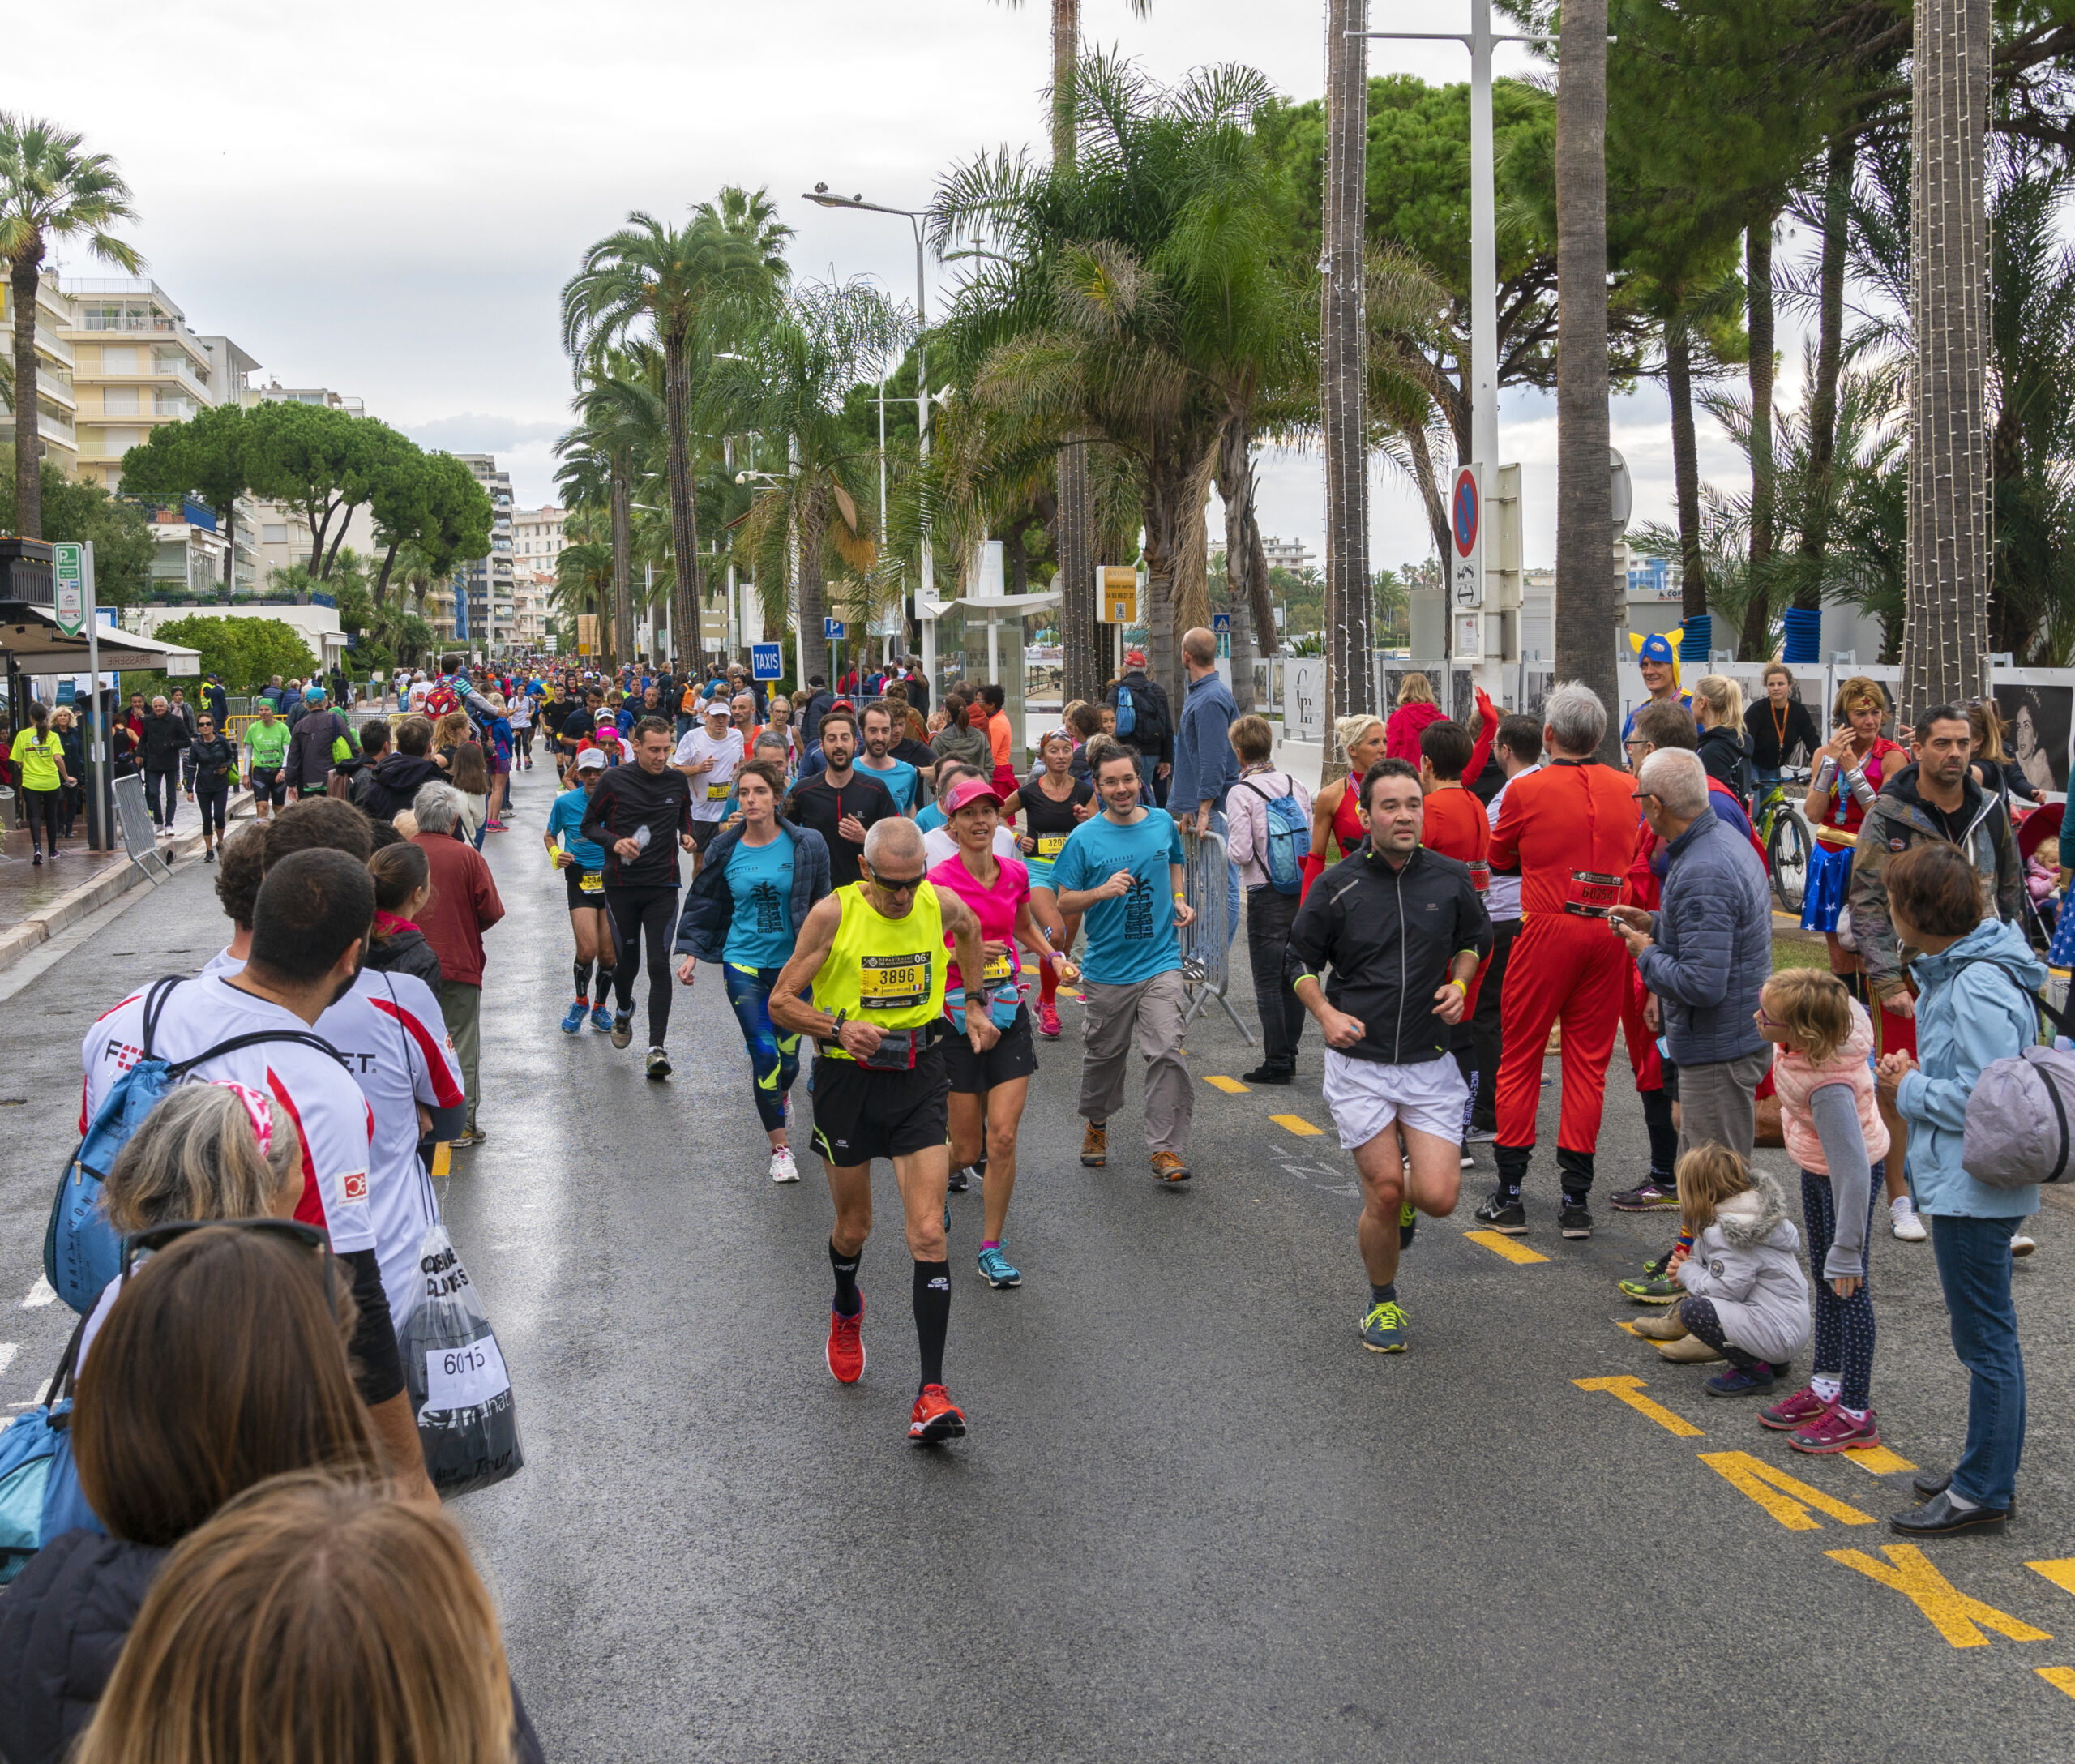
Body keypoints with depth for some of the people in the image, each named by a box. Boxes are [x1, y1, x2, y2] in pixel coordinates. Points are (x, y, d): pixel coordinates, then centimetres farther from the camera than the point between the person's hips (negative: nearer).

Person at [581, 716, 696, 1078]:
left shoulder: (677, 780, 3)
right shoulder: (615, 781, -5)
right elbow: (589, 825, 2)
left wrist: (687, 836, 0)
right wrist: (614, 842, -16)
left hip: (663, 885, 1)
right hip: (622, 884, -1)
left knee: (659, 964, -8)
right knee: (626, 959, 10)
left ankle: (657, 1046, -9)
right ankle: (623, 1011, 43)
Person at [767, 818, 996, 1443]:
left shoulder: (939, 904, -5)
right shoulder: (833, 913, -14)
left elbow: (969, 928, 22)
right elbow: (781, 1002, -9)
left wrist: (974, 1006, 21)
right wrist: (839, 1028, -26)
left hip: (918, 1076, 1)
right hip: (847, 1079, -1)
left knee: (928, 1234, -10)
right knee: (854, 1228, 16)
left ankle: (932, 1393, -10)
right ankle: (846, 1310, 52)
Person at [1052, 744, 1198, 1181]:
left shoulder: (1163, 823, 3)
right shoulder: (1084, 838, -6)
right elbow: (1064, 902, -4)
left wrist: (1179, 899, 6)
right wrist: (1103, 891, -22)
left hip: (1160, 963, 1)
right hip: (1107, 969, -1)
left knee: (1166, 1052, -13)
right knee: (1103, 1055, 14)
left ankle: (1167, 1150, -8)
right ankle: (1097, 1122, 41)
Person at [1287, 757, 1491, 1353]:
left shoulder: (1450, 879, 1)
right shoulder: (1338, 888, -5)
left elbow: (1475, 939, 20)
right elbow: (1302, 961, 7)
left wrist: (1460, 984, 1)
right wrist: (1326, 1013, -9)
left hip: (1430, 1063, 2)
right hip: (1359, 1063, -2)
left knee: (1439, 1197, -8)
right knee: (1384, 1191, -5)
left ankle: (1402, 1195, 30)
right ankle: (1382, 1303, 20)